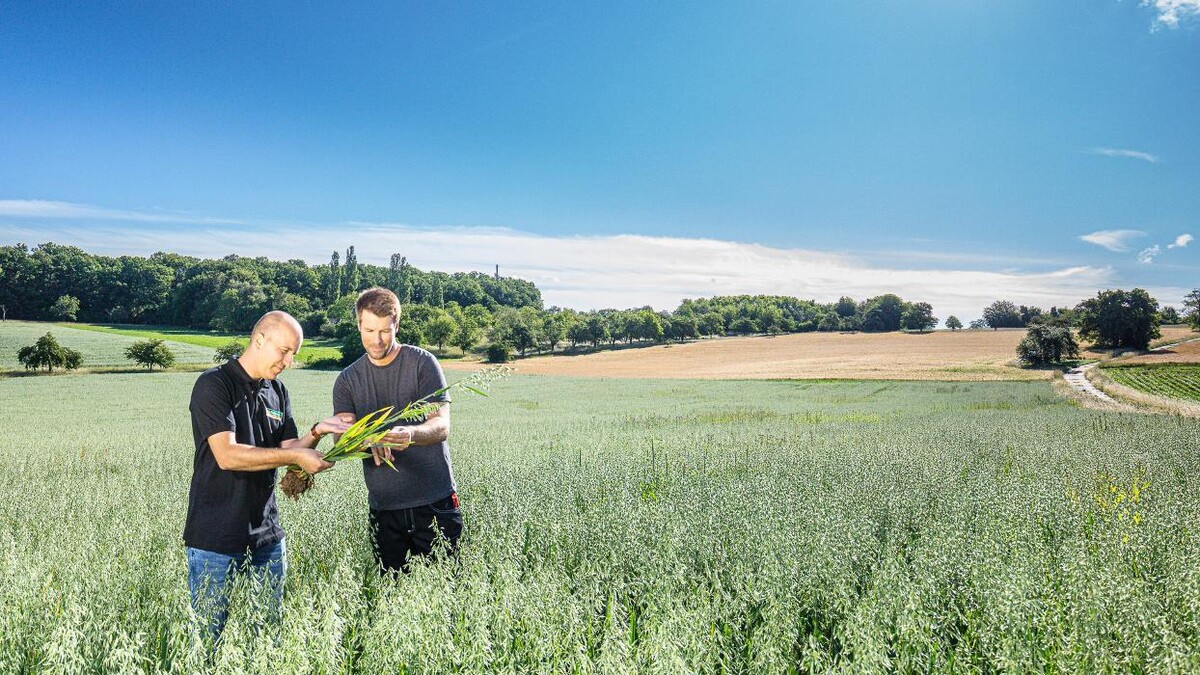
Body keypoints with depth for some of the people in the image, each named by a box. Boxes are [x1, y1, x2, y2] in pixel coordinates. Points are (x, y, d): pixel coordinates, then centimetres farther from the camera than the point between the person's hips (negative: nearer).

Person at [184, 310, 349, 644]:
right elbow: (227, 455, -21)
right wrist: (295, 456, -22)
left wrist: (316, 433, -8)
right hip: (216, 539, -6)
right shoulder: (213, 384, -11)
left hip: (266, 535, 6)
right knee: (208, 636, 6)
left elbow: (289, 450, 10)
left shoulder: (278, 392, 10)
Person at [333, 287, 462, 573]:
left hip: (435, 503, -3)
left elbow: (442, 426, -12)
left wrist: (411, 434, -34)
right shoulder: (347, 380, 8)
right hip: (383, 507, 3)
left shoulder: (422, 362, -3)